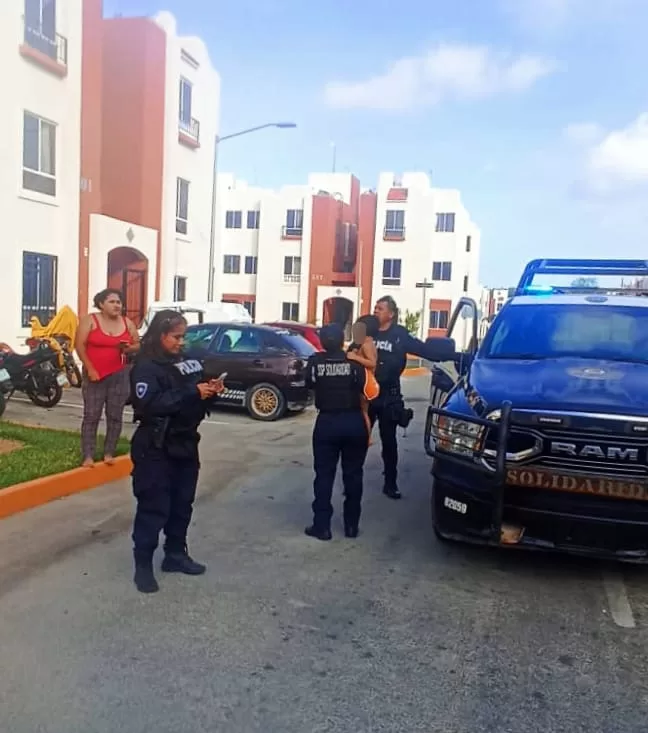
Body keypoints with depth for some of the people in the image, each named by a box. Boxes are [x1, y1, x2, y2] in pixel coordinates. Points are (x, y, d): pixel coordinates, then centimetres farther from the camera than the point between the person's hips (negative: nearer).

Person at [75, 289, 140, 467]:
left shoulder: (127, 323, 6)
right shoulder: (90, 320, -3)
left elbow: (137, 344, 13)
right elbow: (80, 345, -7)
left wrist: (129, 349, -11)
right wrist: (90, 369, -13)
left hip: (119, 376, 3)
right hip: (94, 375, -3)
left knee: (115, 416, 6)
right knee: (91, 416, -1)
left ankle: (109, 453, 16)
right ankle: (88, 456, 3)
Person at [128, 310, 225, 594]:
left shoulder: (188, 360, 7)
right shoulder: (146, 366, -13)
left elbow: (197, 397, 17)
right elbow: (149, 404, -27)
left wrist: (211, 390, -6)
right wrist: (192, 393, -28)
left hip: (185, 443, 7)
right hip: (156, 448, -7)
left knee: (182, 503, 16)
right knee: (153, 506, -1)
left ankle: (176, 554, 31)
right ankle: (143, 565, 11)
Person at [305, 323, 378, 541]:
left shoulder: (315, 361, -4)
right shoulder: (354, 361, -7)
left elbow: (309, 384, 10)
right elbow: (366, 390, -7)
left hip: (327, 422, 0)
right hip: (354, 421, 0)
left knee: (324, 475, 6)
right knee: (353, 474, 10)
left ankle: (322, 526, 6)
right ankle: (351, 525, 15)